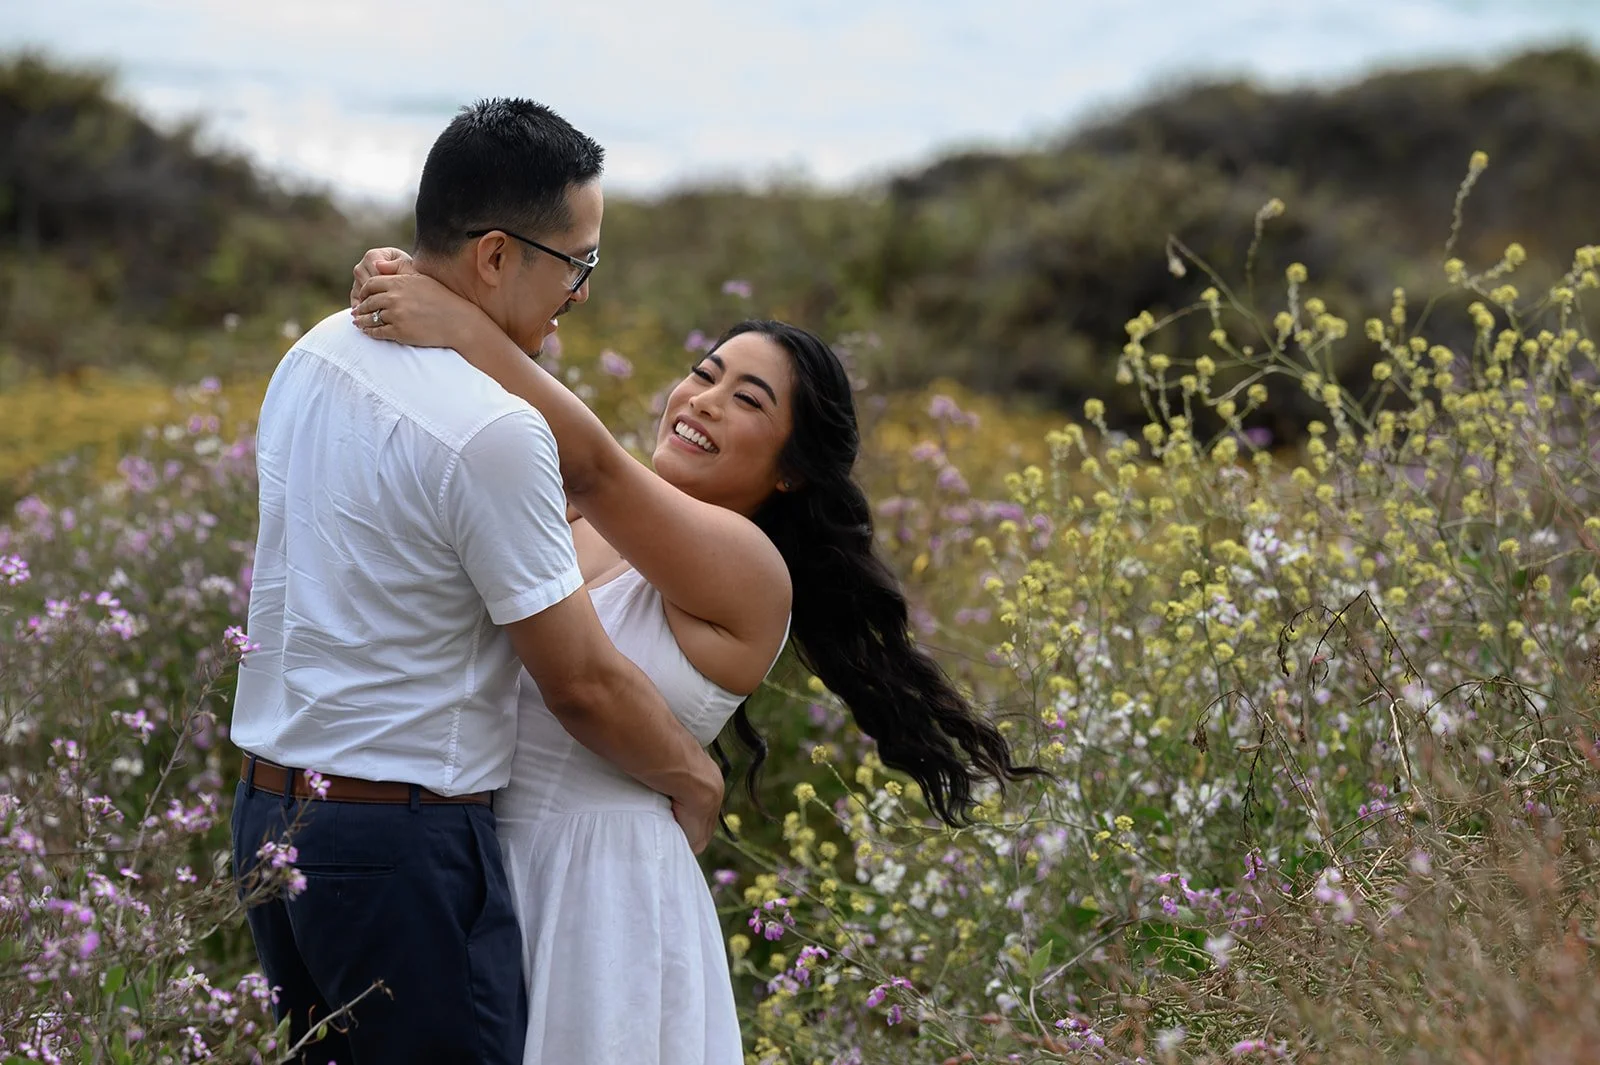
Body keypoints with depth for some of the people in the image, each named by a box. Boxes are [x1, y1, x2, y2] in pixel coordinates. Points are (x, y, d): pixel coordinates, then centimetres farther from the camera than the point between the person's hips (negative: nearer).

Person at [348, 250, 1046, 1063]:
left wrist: (459, 326, -26)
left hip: (605, 886, -6)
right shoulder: (580, 524, 8)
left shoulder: (750, 569, -11)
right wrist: (401, 289, -18)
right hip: (486, 863, 6)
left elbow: (592, 466, -24)